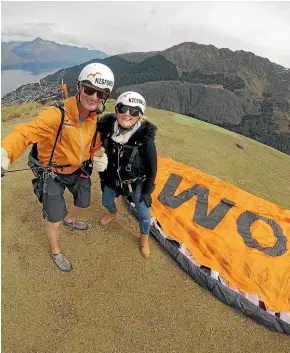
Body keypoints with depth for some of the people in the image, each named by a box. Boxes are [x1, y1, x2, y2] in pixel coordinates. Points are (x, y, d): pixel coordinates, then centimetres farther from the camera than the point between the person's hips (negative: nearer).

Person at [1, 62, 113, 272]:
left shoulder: (97, 119, -12)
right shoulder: (57, 115, -33)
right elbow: (26, 132, -45)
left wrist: (98, 157, -14)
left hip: (78, 169, 6)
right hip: (52, 173, -6)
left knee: (84, 203, 27)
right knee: (55, 221, 4)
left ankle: (70, 220, 63)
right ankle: (56, 253, 36)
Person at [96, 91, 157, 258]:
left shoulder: (145, 139, -31)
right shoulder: (107, 129, -22)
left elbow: (152, 169, -19)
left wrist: (147, 192, -12)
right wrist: (103, 177, 3)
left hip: (136, 182, -3)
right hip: (112, 178, 4)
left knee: (143, 212, 7)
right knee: (107, 201, 26)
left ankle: (144, 239, 39)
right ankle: (113, 213, 65)